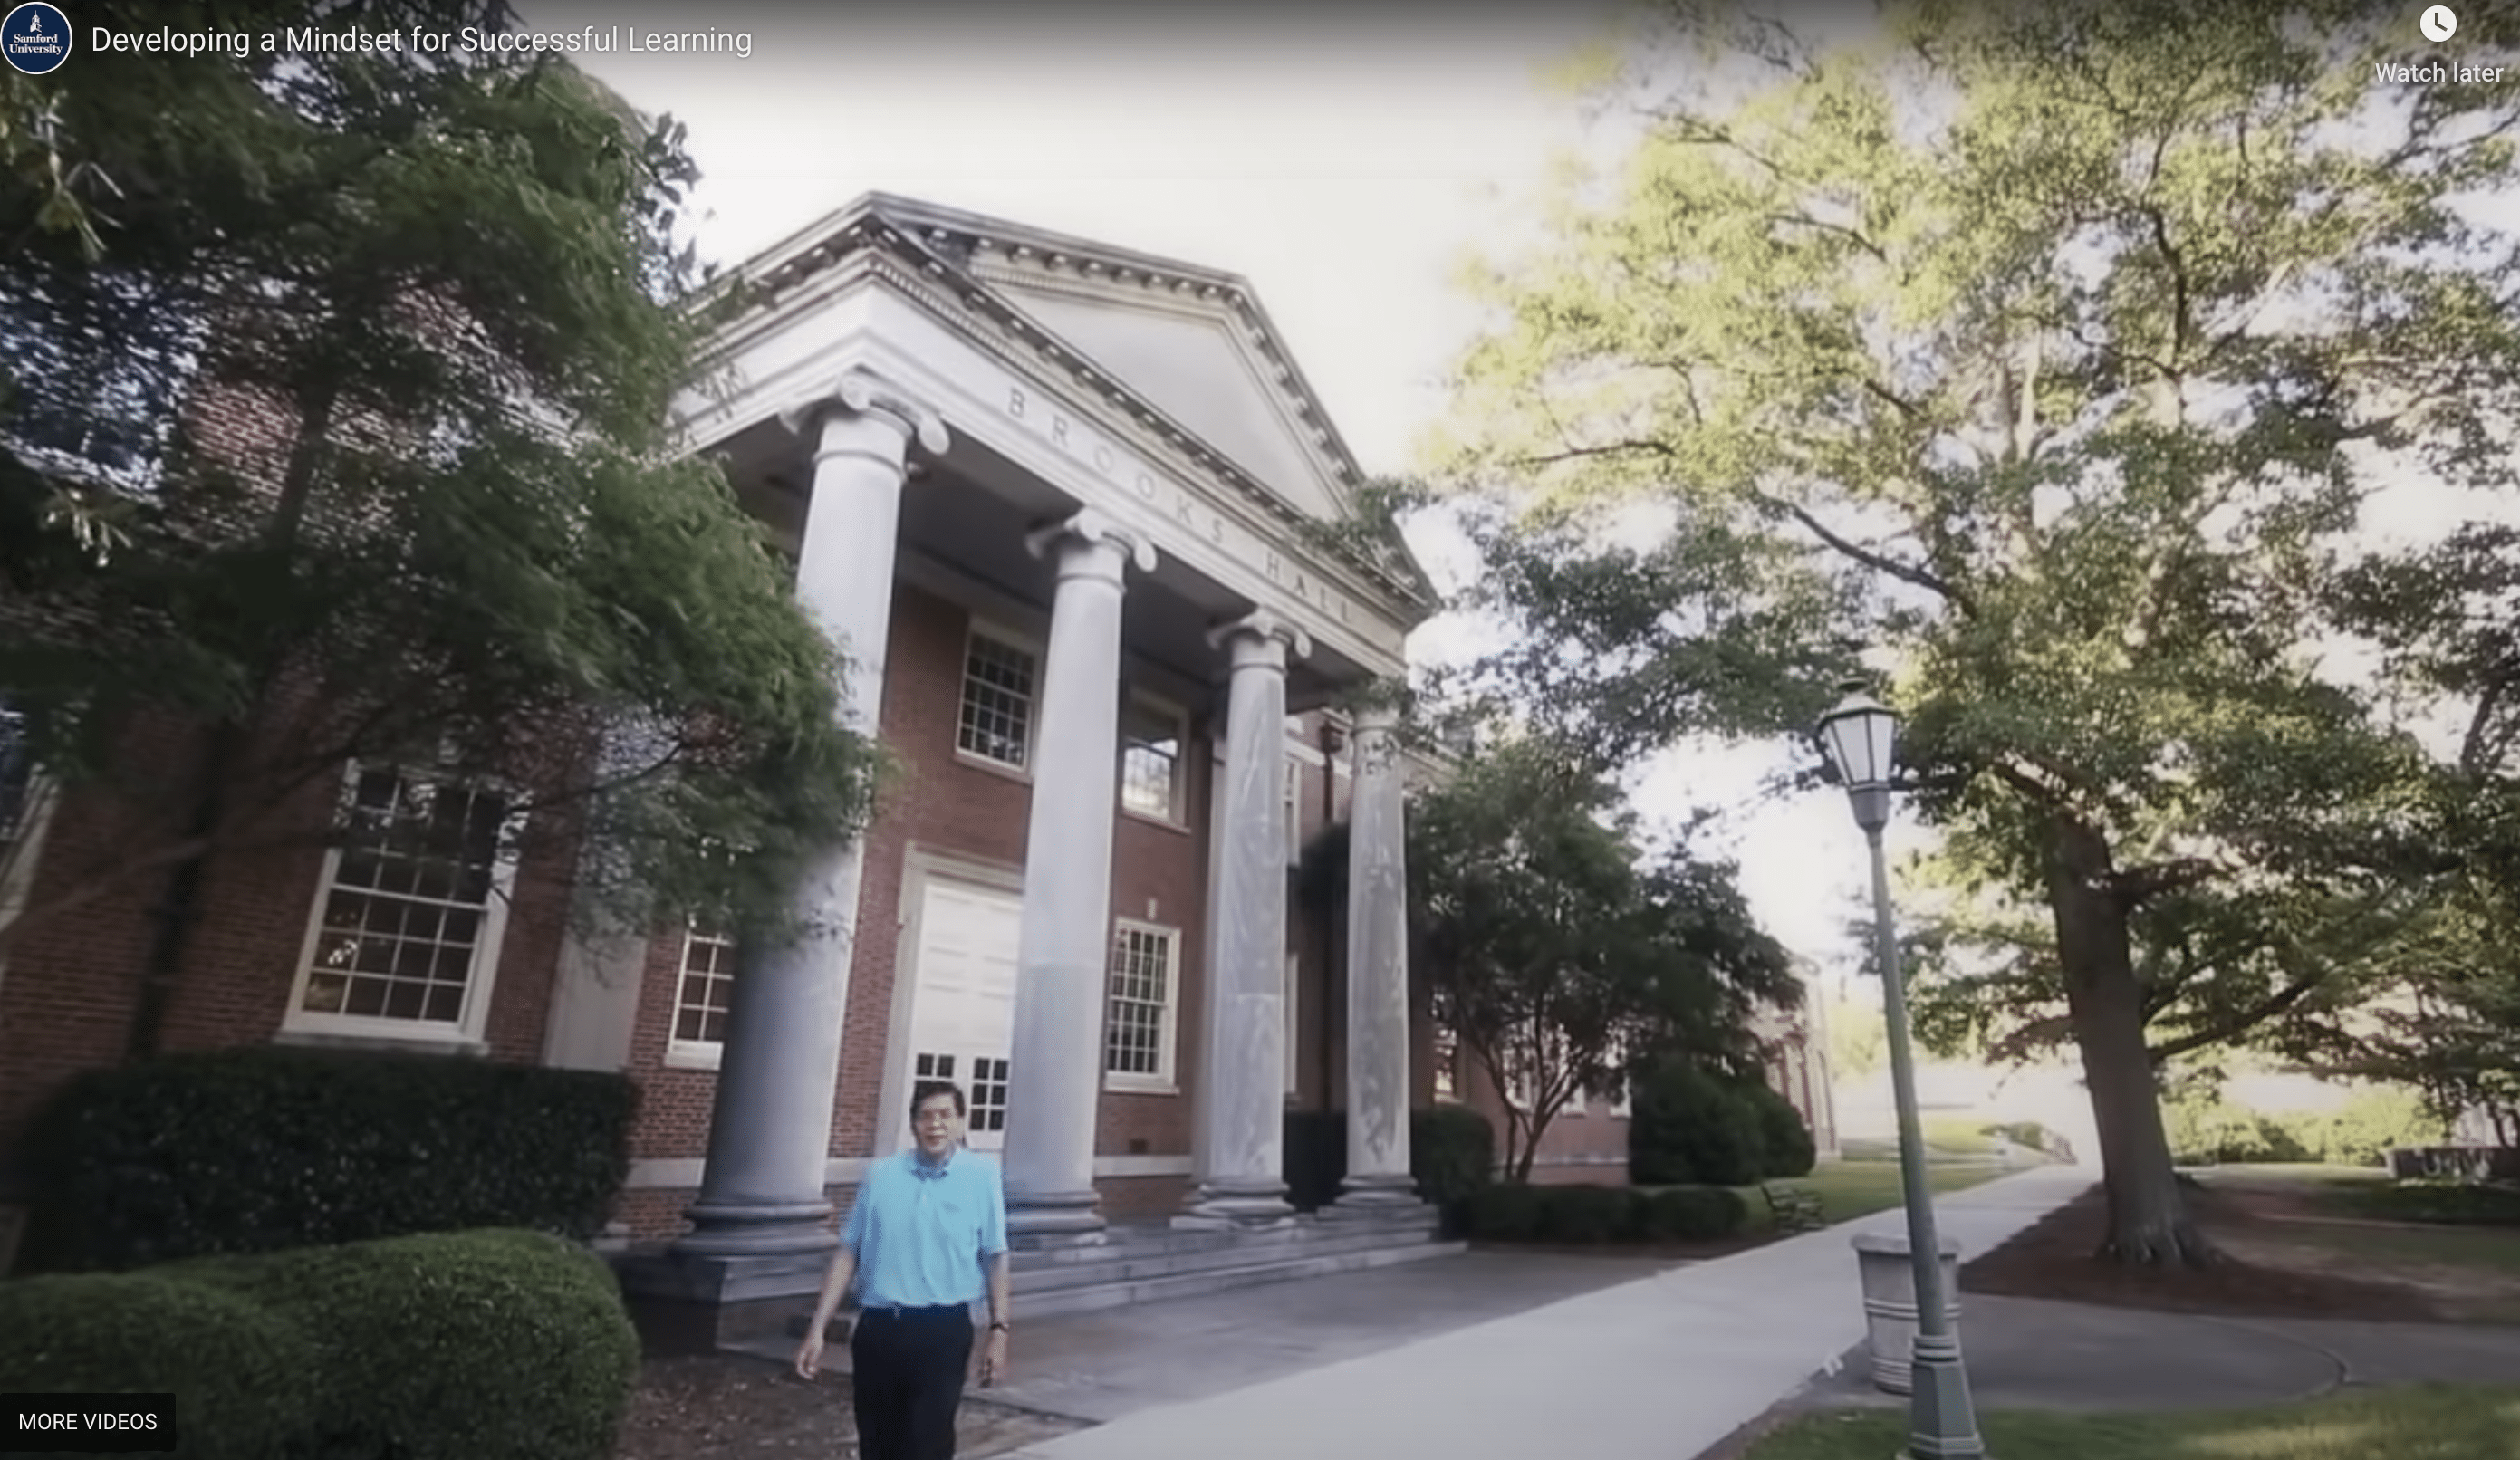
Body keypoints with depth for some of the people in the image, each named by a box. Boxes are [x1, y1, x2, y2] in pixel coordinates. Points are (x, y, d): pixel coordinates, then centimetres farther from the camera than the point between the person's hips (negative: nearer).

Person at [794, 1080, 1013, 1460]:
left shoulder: (982, 1174, -4)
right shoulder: (880, 1175, 2)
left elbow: (995, 1257, -1)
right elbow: (848, 1253, 7)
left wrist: (998, 1329, -5)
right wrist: (817, 1329, 4)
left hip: (942, 1329, -3)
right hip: (878, 1328, 3)